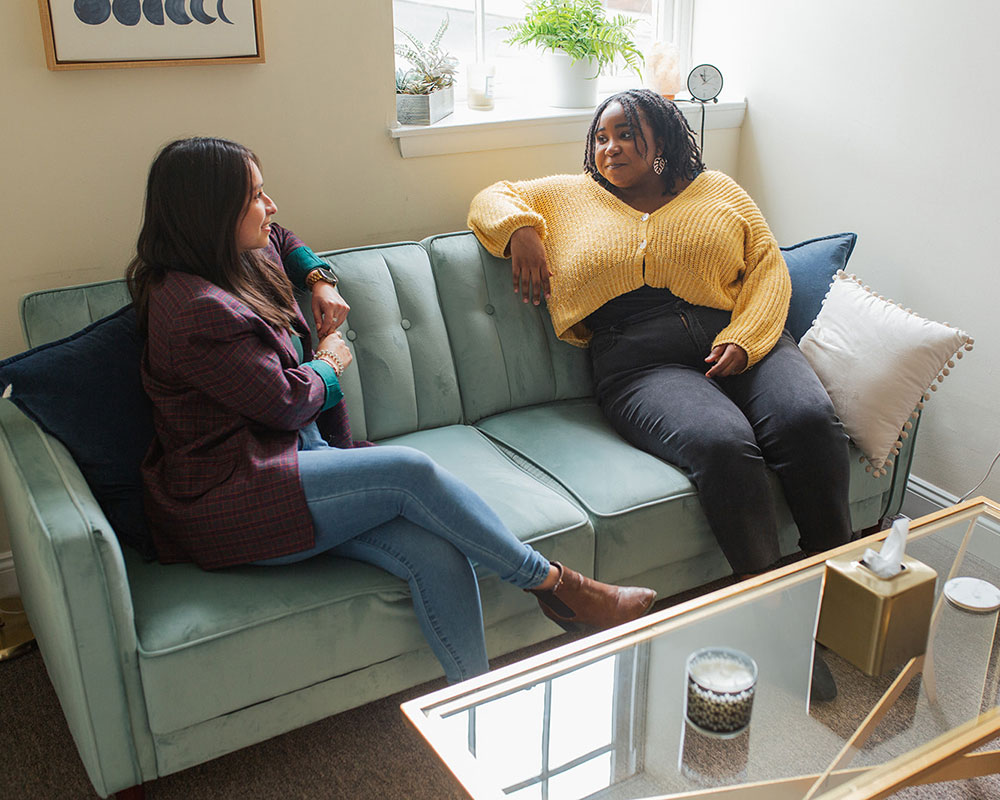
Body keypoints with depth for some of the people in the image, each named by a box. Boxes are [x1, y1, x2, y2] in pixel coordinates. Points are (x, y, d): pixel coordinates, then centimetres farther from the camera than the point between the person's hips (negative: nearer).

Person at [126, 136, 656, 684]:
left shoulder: (245, 260, 14)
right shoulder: (196, 310, -17)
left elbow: (284, 244, 39)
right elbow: (289, 401, -14)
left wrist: (321, 282, 19)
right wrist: (330, 362, 6)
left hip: (292, 457, 9)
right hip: (225, 505, -8)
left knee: (437, 554, -17)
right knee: (409, 471, -24)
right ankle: (553, 582, -8)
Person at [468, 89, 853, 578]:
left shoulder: (717, 190, 20)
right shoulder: (569, 196, 22)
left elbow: (768, 267, 12)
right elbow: (492, 199, 24)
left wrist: (743, 341, -8)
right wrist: (520, 230, 0)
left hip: (741, 341, 2)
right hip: (642, 366, -2)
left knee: (809, 419, -27)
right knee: (724, 444, -32)